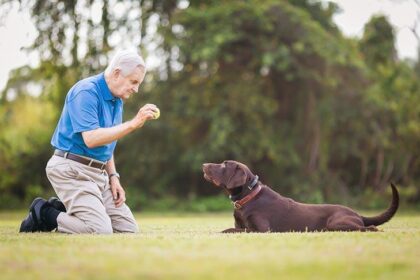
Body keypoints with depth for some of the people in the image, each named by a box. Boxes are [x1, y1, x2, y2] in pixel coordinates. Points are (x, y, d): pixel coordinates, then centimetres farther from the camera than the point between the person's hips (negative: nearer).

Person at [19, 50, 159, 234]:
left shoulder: (117, 100, 13)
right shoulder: (86, 92, -15)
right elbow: (91, 139, -27)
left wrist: (113, 177, 10)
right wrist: (134, 123, -27)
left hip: (99, 173, 9)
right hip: (72, 170, -9)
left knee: (129, 228, 2)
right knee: (101, 231, -21)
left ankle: (61, 208, 11)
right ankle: (44, 213, -1)